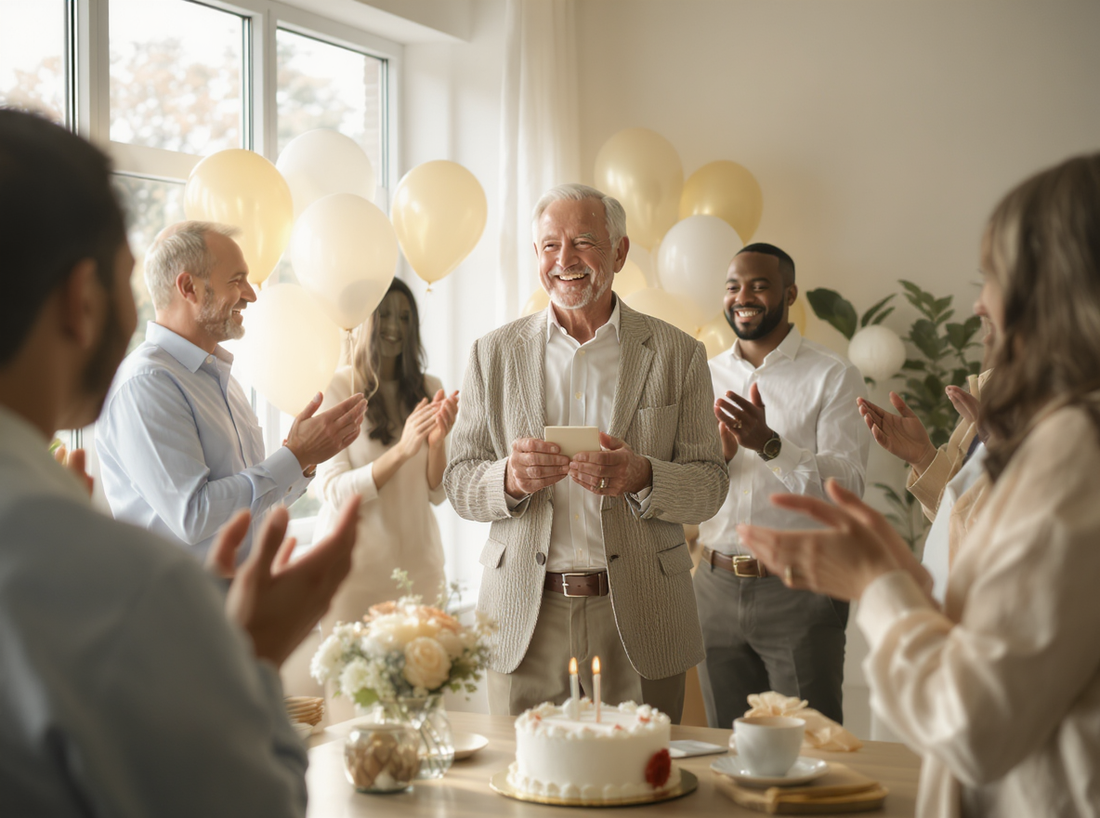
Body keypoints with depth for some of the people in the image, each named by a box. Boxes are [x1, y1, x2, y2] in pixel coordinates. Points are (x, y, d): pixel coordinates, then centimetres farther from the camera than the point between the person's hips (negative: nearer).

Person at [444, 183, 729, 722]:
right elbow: (458, 483, 6)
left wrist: (641, 477, -18)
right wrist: (510, 477, -16)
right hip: (525, 618, 1)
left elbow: (710, 485, 2)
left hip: (639, 621, 0)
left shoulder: (677, 354, 5)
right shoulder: (494, 354, 8)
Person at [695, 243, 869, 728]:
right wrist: (716, 456, -10)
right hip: (716, 585, 4)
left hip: (799, 589, -4)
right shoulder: (705, 377, 11)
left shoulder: (832, 375, -2)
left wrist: (770, 444, -26)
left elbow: (848, 486, -13)